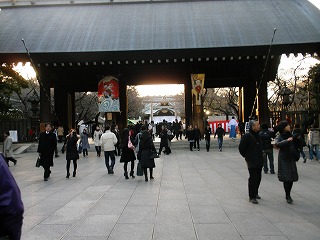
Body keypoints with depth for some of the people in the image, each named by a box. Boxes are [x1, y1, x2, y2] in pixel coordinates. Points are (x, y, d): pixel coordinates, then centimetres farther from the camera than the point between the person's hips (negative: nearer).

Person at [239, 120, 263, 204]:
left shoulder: (258, 136, 11)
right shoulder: (247, 136, -16)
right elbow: (241, 148, -14)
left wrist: (261, 158, 17)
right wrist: (247, 157, -4)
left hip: (259, 162, 8)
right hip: (252, 162, -8)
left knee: (258, 178, 15)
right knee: (253, 179, -5)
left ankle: (255, 193, 31)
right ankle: (252, 197, 3)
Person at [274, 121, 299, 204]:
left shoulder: (290, 135, 8)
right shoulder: (279, 137, -9)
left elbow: (295, 146, 17)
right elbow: (277, 144, -29)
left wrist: (297, 139, 1)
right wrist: (286, 140, -34)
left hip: (291, 159, 6)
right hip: (284, 159, -6)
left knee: (292, 177, 8)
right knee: (286, 178, -7)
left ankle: (288, 194, 22)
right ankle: (288, 196, 2)